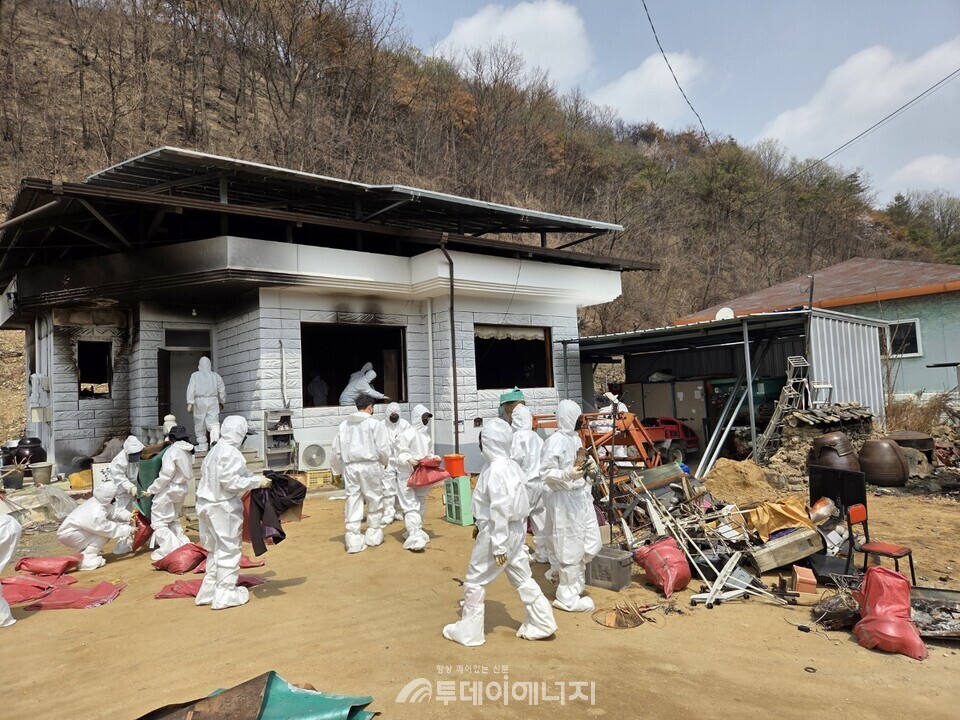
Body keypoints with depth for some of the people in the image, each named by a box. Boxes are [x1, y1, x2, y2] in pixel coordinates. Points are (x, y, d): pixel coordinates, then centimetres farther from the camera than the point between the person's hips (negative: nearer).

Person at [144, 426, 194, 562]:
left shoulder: (173, 450, -18)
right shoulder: (188, 452, 5)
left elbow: (166, 475, -20)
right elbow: (188, 473, 2)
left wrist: (152, 490, -12)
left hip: (169, 489, -8)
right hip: (182, 488, 8)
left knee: (158, 522, 0)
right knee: (173, 519, 24)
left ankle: (170, 549, -8)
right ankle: (183, 545, 21)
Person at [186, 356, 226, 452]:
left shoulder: (195, 375, 3)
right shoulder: (215, 376, 10)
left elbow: (191, 389, -5)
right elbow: (222, 390, 13)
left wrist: (190, 403, -5)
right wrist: (221, 402, 25)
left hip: (200, 401, -1)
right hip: (213, 401, 1)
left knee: (200, 424, 8)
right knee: (214, 422, -2)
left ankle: (202, 446, 13)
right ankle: (215, 439, -29)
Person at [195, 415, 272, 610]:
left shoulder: (214, 451, 11)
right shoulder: (231, 453, -17)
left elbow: (207, 474, 13)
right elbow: (231, 481, -22)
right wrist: (257, 481, -15)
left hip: (208, 505, 9)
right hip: (224, 508, -9)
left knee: (215, 550, 19)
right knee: (229, 550, 1)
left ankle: (209, 592, 25)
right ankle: (225, 595, 7)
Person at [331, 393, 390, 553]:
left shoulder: (344, 425, 8)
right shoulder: (374, 423, -6)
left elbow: (337, 450, 11)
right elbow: (383, 449, -6)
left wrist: (338, 471, 22)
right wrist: (384, 462, 14)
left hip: (350, 466, 4)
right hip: (370, 465, -3)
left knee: (352, 501, 7)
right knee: (374, 500, 12)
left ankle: (353, 540, 8)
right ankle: (373, 535, 21)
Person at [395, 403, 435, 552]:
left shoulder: (426, 435, 10)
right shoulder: (408, 434, -12)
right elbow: (401, 456, -14)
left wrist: (433, 458, 1)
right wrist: (410, 460, -31)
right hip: (408, 476, -8)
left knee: (421, 506, 12)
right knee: (411, 507, -8)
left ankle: (413, 532, 20)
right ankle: (415, 538, -7)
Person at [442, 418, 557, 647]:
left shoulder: (495, 470, -23)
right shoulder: (510, 465, 5)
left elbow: (500, 511, -24)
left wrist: (499, 547, -21)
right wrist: (480, 525, 22)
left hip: (497, 533, -9)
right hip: (515, 531, 9)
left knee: (474, 581, 6)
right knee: (522, 578, 17)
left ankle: (468, 631, 17)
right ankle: (541, 623, 23)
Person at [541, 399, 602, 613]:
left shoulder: (575, 438, 10)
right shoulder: (555, 441, -18)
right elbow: (545, 472, -21)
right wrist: (568, 474, -32)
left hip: (581, 496, 9)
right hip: (564, 499, -9)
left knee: (591, 544, 14)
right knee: (571, 548, 1)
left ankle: (558, 569, 36)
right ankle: (568, 597, 16)